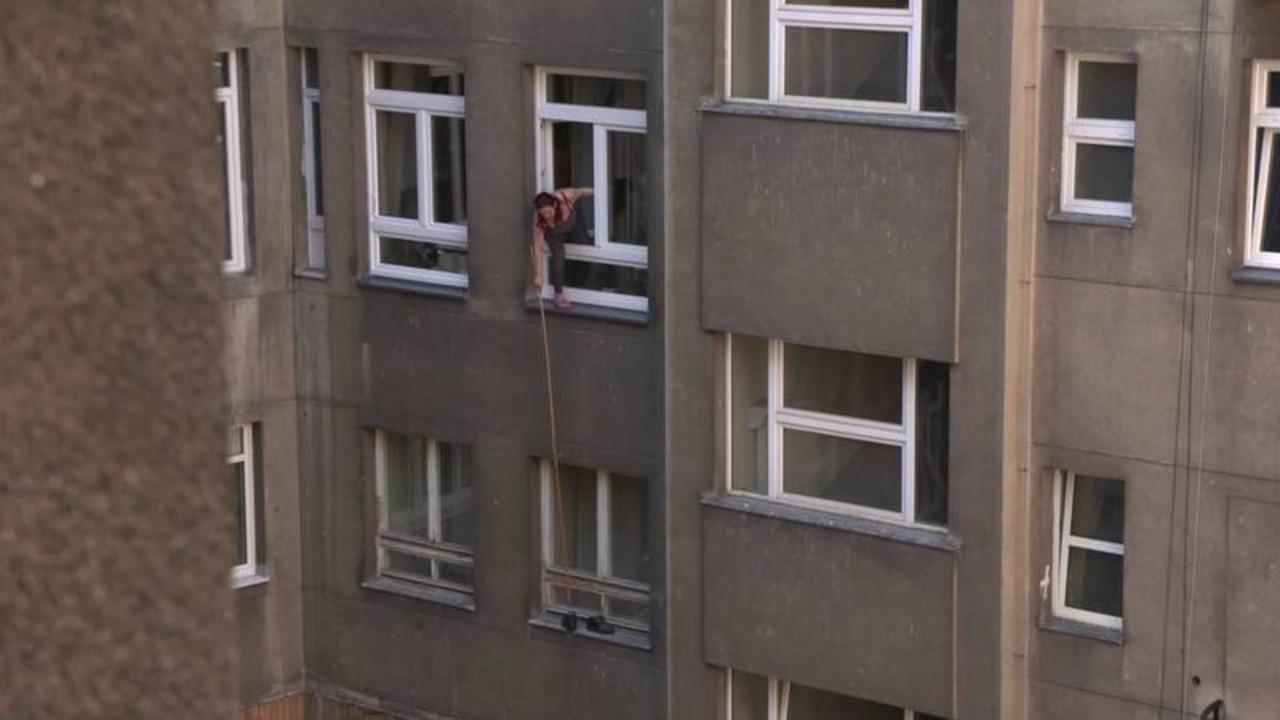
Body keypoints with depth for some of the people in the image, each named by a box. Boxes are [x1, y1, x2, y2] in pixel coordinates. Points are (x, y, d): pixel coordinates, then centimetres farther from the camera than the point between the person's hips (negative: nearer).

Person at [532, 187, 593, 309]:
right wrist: (538, 276, -40)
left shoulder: (566, 197, -42)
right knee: (558, 255, -23)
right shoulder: (539, 222, -41)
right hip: (554, 235, -3)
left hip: (573, 224, 3)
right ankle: (559, 294, -13)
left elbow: (581, 192, -20)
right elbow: (538, 249, -38)